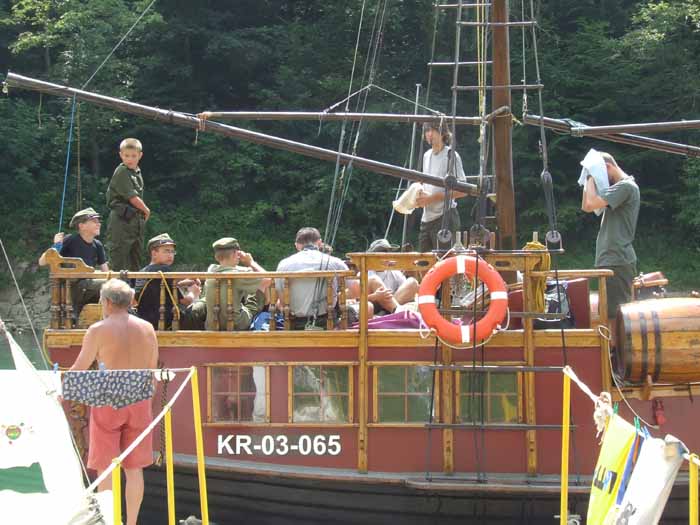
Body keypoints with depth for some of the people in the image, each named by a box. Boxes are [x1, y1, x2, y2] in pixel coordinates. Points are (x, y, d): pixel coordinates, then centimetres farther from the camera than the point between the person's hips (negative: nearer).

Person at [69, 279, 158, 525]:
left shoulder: (98, 330, -8)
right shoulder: (147, 329, 4)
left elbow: (79, 369, -3)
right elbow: (153, 371, 10)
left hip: (108, 402, -4)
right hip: (139, 403, 4)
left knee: (105, 469, 3)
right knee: (134, 468, 9)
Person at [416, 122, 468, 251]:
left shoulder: (451, 155, -8)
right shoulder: (427, 156, 15)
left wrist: (432, 198, -17)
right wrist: (420, 197, 3)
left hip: (445, 217, -8)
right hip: (426, 218, 8)